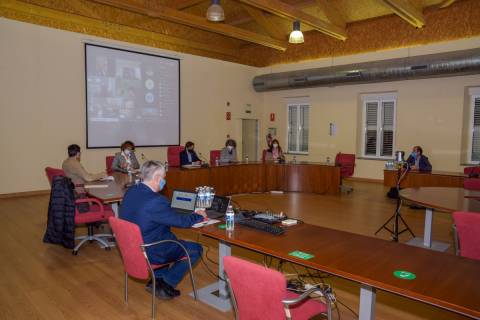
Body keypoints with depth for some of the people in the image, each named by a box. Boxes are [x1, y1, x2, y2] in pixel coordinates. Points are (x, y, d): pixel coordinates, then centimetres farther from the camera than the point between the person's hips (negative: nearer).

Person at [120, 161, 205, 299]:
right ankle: (166, 286, 11)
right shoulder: (156, 201, -30)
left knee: (172, 238, 29)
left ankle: (157, 279, 26)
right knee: (195, 249, 5)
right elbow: (181, 221, -19)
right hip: (149, 253, -9)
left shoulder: (130, 191, -3)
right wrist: (198, 215, 0)